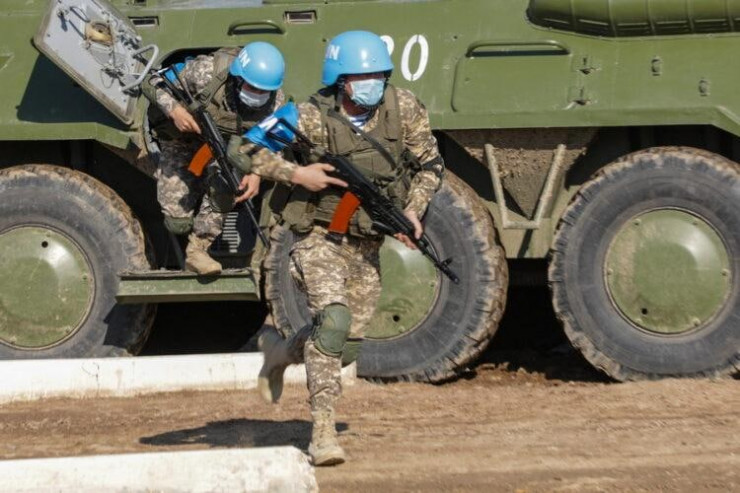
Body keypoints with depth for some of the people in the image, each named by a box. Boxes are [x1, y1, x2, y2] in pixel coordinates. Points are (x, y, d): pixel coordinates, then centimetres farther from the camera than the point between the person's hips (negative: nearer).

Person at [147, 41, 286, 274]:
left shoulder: (276, 102, -20)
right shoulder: (206, 71, -30)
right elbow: (157, 82, -19)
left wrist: (257, 173, -30)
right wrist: (174, 109, -38)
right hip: (183, 145, -2)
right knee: (178, 222, -11)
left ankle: (197, 248, -20)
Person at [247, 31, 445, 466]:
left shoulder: (404, 108, -8)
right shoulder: (312, 118, -18)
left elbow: (431, 165, 4)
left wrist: (413, 210, -10)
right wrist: (295, 174, -24)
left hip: (366, 245, 5)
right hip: (320, 237, -4)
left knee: (348, 345, 7)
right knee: (333, 319, -25)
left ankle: (281, 352, 39)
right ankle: (323, 430, -19)